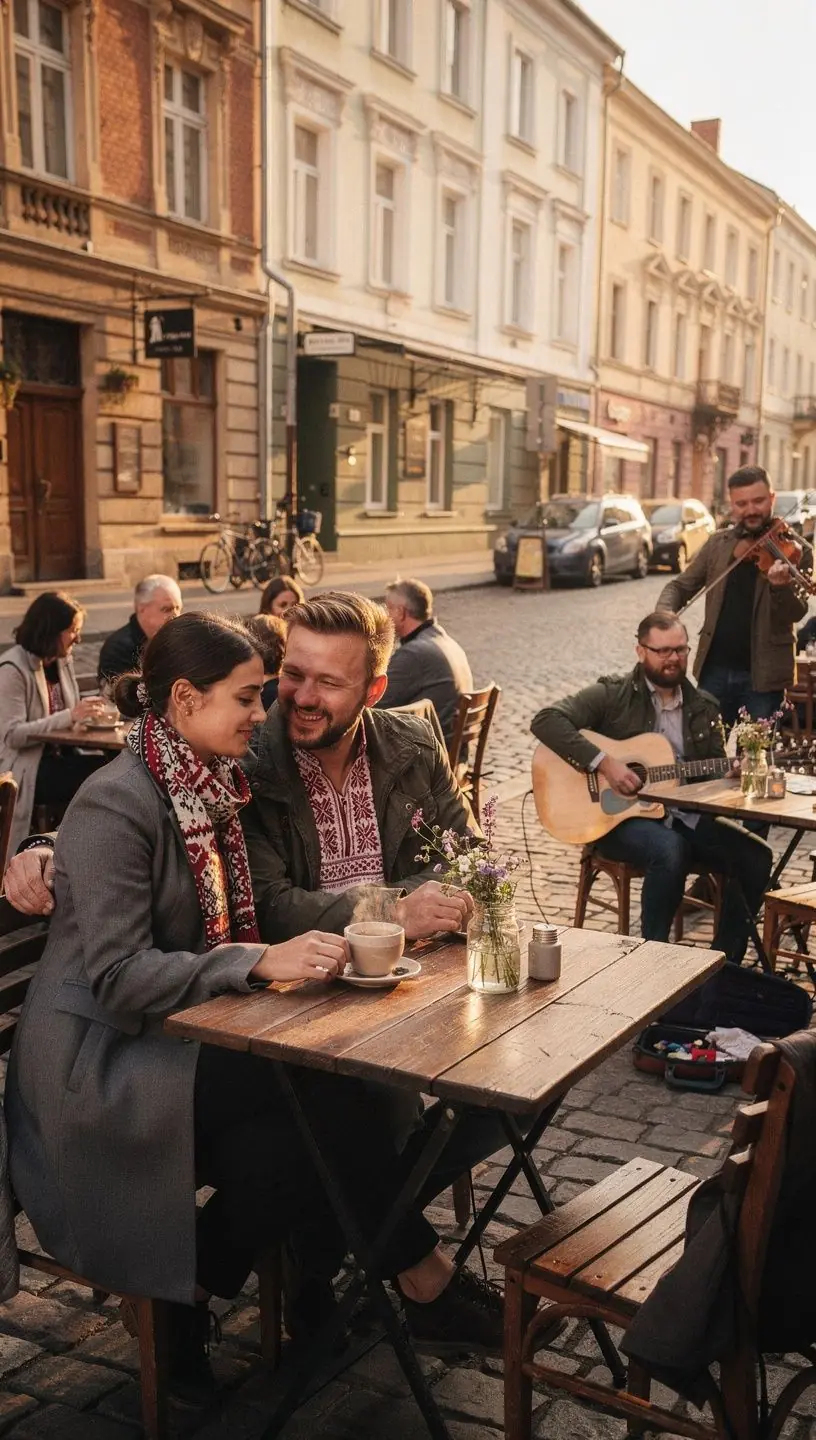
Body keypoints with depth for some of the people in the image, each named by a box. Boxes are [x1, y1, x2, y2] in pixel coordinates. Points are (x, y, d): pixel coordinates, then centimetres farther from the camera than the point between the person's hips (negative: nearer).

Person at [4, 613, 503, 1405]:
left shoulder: (209, 787, 6)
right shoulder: (115, 806, -19)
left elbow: (223, 928, 8)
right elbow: (117, 981, -24)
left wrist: (329, 929, -9)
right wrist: (264, 961, -32)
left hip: (176, 1034, 7)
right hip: (99, 1062, -7)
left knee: (301, 1133, -20)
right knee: (324, 1093, -22)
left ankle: (185, 1295, 1)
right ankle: (418, 1274, -2)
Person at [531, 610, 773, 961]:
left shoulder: (704, 707, 13)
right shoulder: (613, 694, -4)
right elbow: (546, 720, -16)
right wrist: (604, 763, -24)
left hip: (685, 817, 5)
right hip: (618, 816, -5)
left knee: (755, 857, -16)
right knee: (669, 849, -37)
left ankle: (723, 963, -1)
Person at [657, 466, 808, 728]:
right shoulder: (718, 543, 7)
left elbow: (797, 612, -13)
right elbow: (681, 586, 10)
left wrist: (781, 586, -36)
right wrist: (664, 613, -12)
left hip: (762, 675, -3)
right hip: (714, 670, 4)